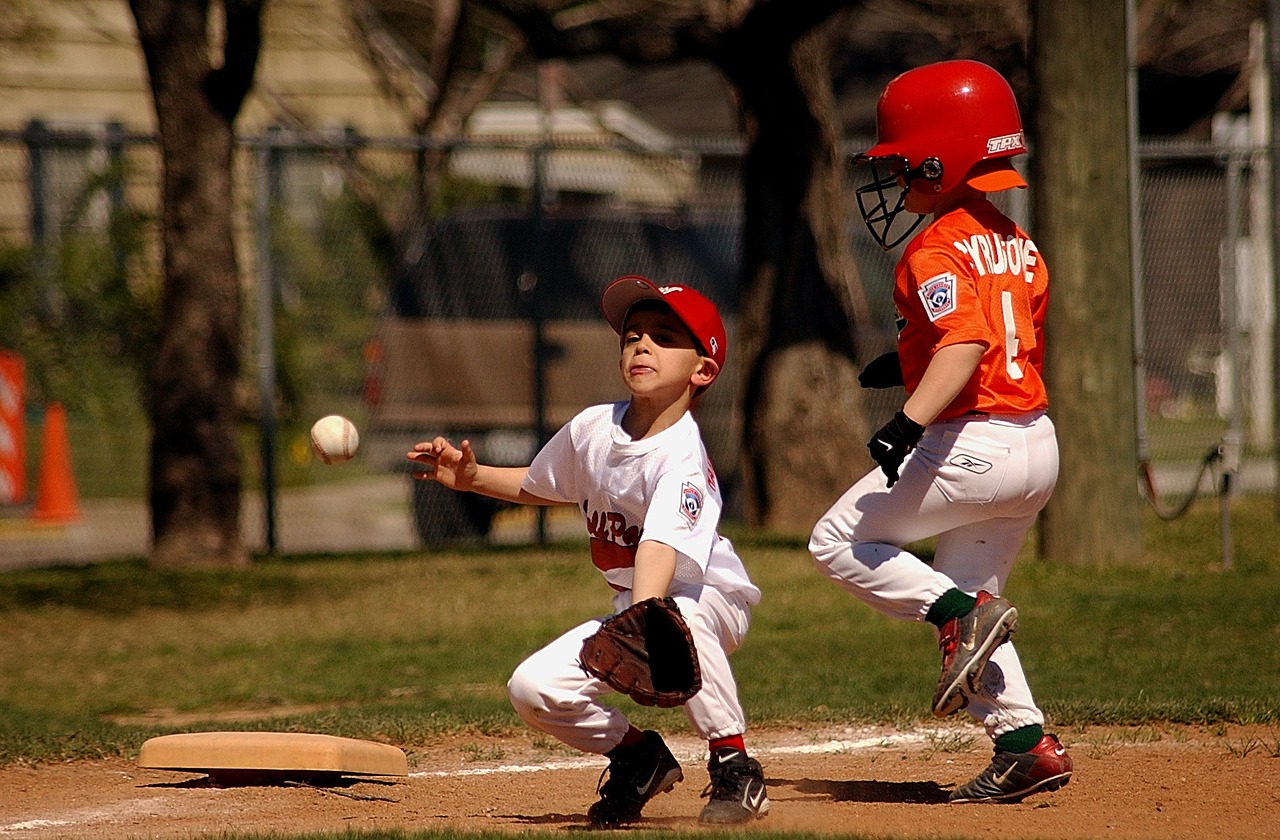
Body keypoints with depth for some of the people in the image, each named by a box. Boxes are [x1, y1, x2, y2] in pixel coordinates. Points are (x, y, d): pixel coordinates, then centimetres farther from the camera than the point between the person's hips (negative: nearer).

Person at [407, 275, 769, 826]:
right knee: (533, 688, -12)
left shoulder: (682, 458, -27)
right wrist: (471, 478, 1)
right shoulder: (592, 429, -6)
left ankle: (735, 768, -25)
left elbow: (660, 547, -44)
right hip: (631, 602, 6)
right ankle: (638, 758, 14)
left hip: (710, 599, -6)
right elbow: (538, 487, 17)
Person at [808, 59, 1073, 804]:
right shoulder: (1017, 245, 15)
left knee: (840, 542, 4)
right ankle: (1026, 744, 11)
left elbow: (967, 340, -28)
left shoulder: (938, 250, -13)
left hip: (972, 444, -9)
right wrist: (912, 363, 28)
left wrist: (911, 420, -38)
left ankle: (961, 612, -12)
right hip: (1040, 444, 9)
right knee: (965, 597, 19)